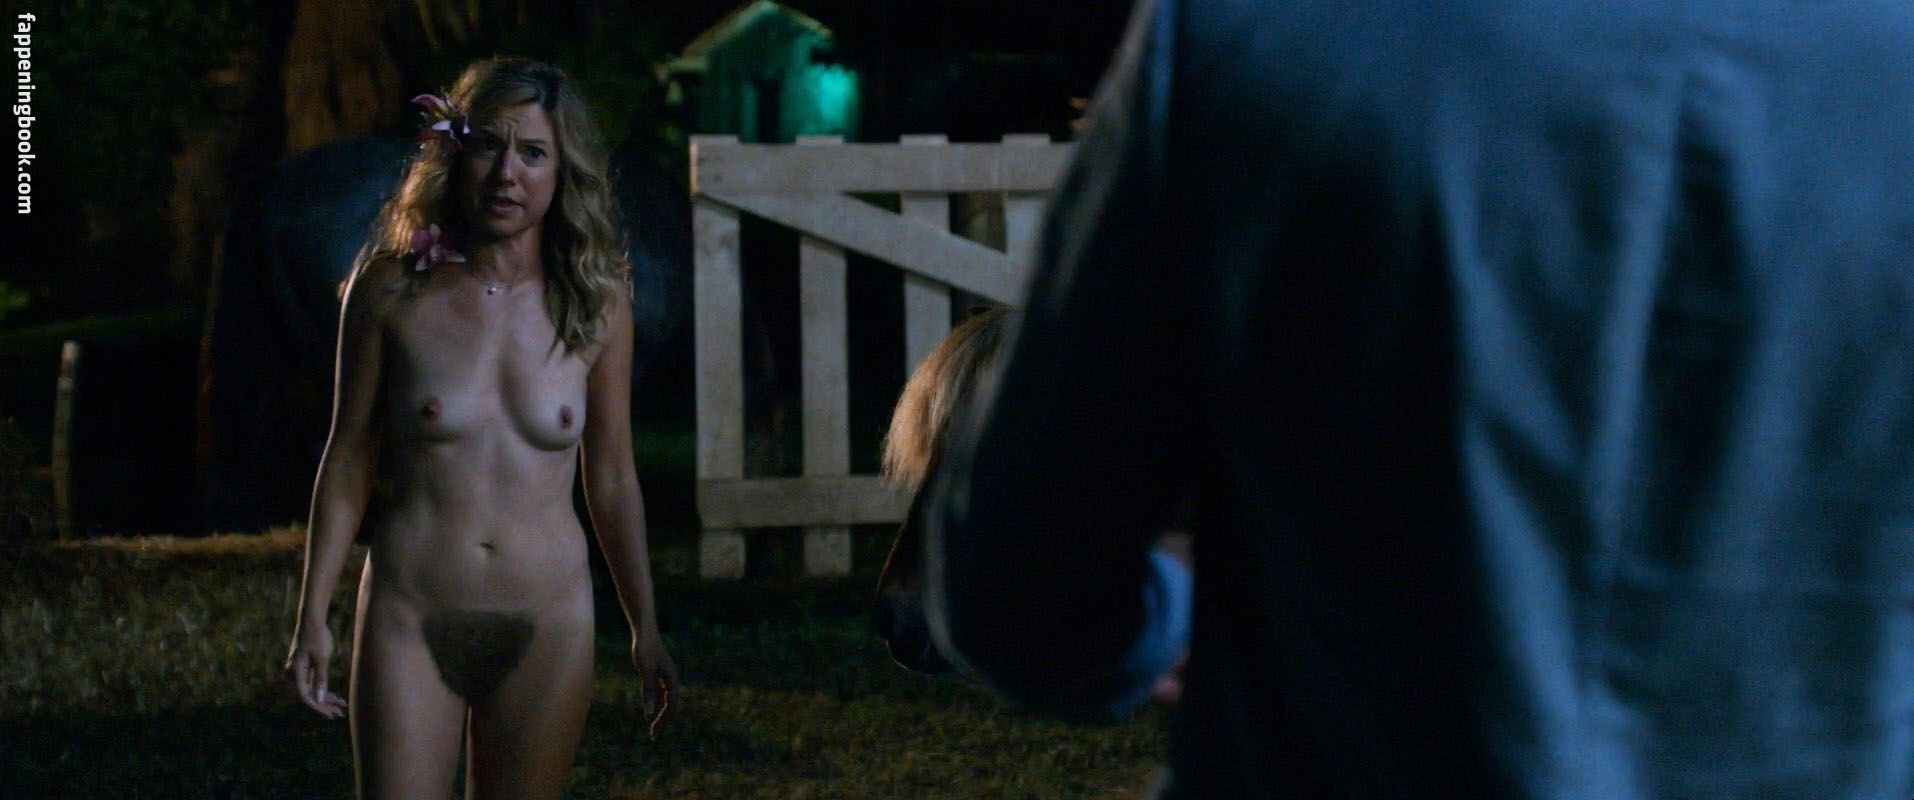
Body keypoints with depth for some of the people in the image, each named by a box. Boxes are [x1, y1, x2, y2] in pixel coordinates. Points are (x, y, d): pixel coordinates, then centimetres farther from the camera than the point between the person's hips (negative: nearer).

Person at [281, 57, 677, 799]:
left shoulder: (594, 304, 0)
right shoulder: (393, 290, -4)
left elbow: (612, 479, 9)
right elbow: (349, 460, 3)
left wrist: (644, 627, 13)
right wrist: (312, 616, 1)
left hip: (547, 627, 1)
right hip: (410, 621, -1)